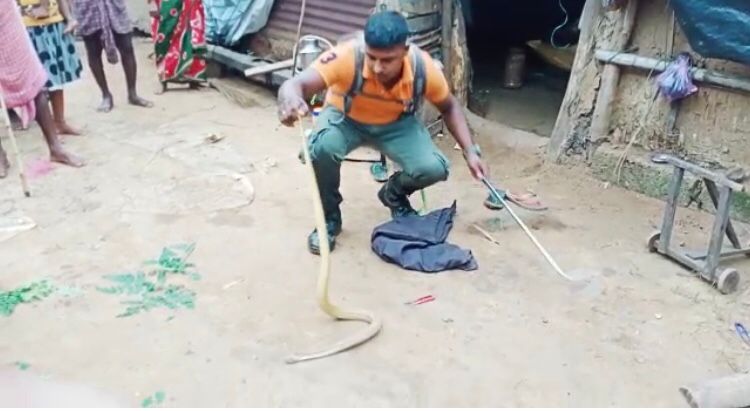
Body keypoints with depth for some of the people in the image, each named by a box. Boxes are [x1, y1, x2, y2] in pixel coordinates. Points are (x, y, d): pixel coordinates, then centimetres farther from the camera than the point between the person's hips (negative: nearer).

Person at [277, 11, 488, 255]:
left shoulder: (423, 68, -27)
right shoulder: (346, 57, -36)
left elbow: (449, 107, -7)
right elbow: (294, 85, -44)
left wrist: (470, 151, -15)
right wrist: (290, 101, -68)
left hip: (396, 124, 2)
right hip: (345, 119, -1)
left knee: (433, 169, -23)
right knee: (323, 148, -35)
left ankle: (394, 193, 14)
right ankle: (329, 217, -6)